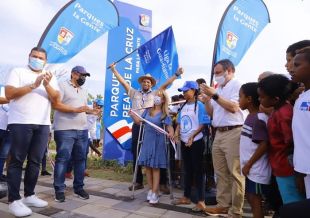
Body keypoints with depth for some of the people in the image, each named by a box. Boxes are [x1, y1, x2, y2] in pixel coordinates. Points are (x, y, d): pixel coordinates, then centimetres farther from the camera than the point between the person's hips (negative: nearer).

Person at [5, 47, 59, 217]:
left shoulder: (50, 77, 17)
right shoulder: (18, 72, 6)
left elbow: (55, 99, 5)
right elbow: (9, 94, -6)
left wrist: (47, 85, -13)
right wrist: (33, 85, -14)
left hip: (43, 124, 4)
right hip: (21, 123, -4)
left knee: (35, 161, 7)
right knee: (17, 161, -1)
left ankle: (29, 195, 18)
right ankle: (14, 200, 5)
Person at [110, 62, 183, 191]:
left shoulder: (155, 94, 11)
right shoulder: (134, 93, 16)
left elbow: (166, 84, 4)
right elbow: (123, 82, 14)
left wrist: (176, 74, -4)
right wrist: (114, 70, 13)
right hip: (137, 126, 3)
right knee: (136, 153, 7)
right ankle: (138, 181, 20)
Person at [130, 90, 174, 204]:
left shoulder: (164, 114, -6)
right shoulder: (148, 110, 8)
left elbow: (169, 127, -14)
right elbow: (139, 121, 13)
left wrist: (171, 133, -35)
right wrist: (132, 114, -2)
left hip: (157, 142, -5)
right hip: (147, 140, 5)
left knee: (155, 167, 0)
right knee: (147, 166, 9)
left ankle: (155, 193, 9)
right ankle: (151, 189, 23)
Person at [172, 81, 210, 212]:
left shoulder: (199, 105, -9)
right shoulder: (183, 106, 11)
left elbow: (203, 124, -14)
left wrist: (192, 136, -24)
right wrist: (177, 133, -3)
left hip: (196, 142, -7)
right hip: (184, 142, 7)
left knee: (198, 170, 0)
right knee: (187, 170, 16)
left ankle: (201, 201, 10)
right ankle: (186, 197, 28)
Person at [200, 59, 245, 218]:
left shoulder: (236, 85, -1)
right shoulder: (218, 89, 19)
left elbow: (233, 107, -15)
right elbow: (211, 113, 19)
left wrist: (214, 95, -14)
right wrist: (206, 99, 3)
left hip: (233, 133, -8)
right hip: (219, 134, 8)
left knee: (235, 173, -3)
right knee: (221, 173, 11)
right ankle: (223, 204, 22)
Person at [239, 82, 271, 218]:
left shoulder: (259, 119, -19)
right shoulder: (250, 116, 9)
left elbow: (264, 145, -23)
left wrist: (248, 164, -18)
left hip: (256, 168, -9)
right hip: (251, 167, 9)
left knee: (255, 199, 2)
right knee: (250, 197, 18)